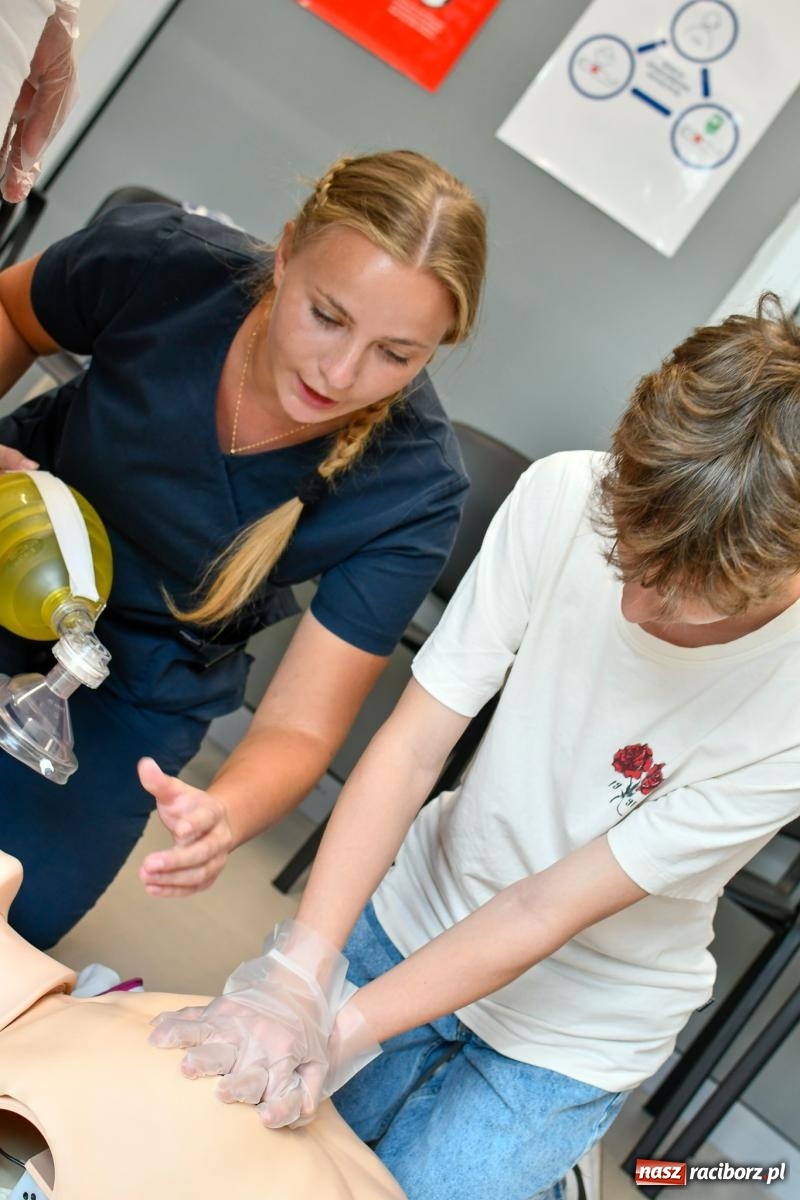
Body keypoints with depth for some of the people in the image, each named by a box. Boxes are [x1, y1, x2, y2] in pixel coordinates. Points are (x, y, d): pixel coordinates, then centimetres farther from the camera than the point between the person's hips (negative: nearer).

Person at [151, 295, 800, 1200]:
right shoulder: (563, 497, -22)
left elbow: (548, 910, -24)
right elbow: (411, 746, -20)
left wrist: (340, 1031, -27)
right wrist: (297, 974, -29)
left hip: (569, 1037, -3)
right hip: (414, 915, 3)